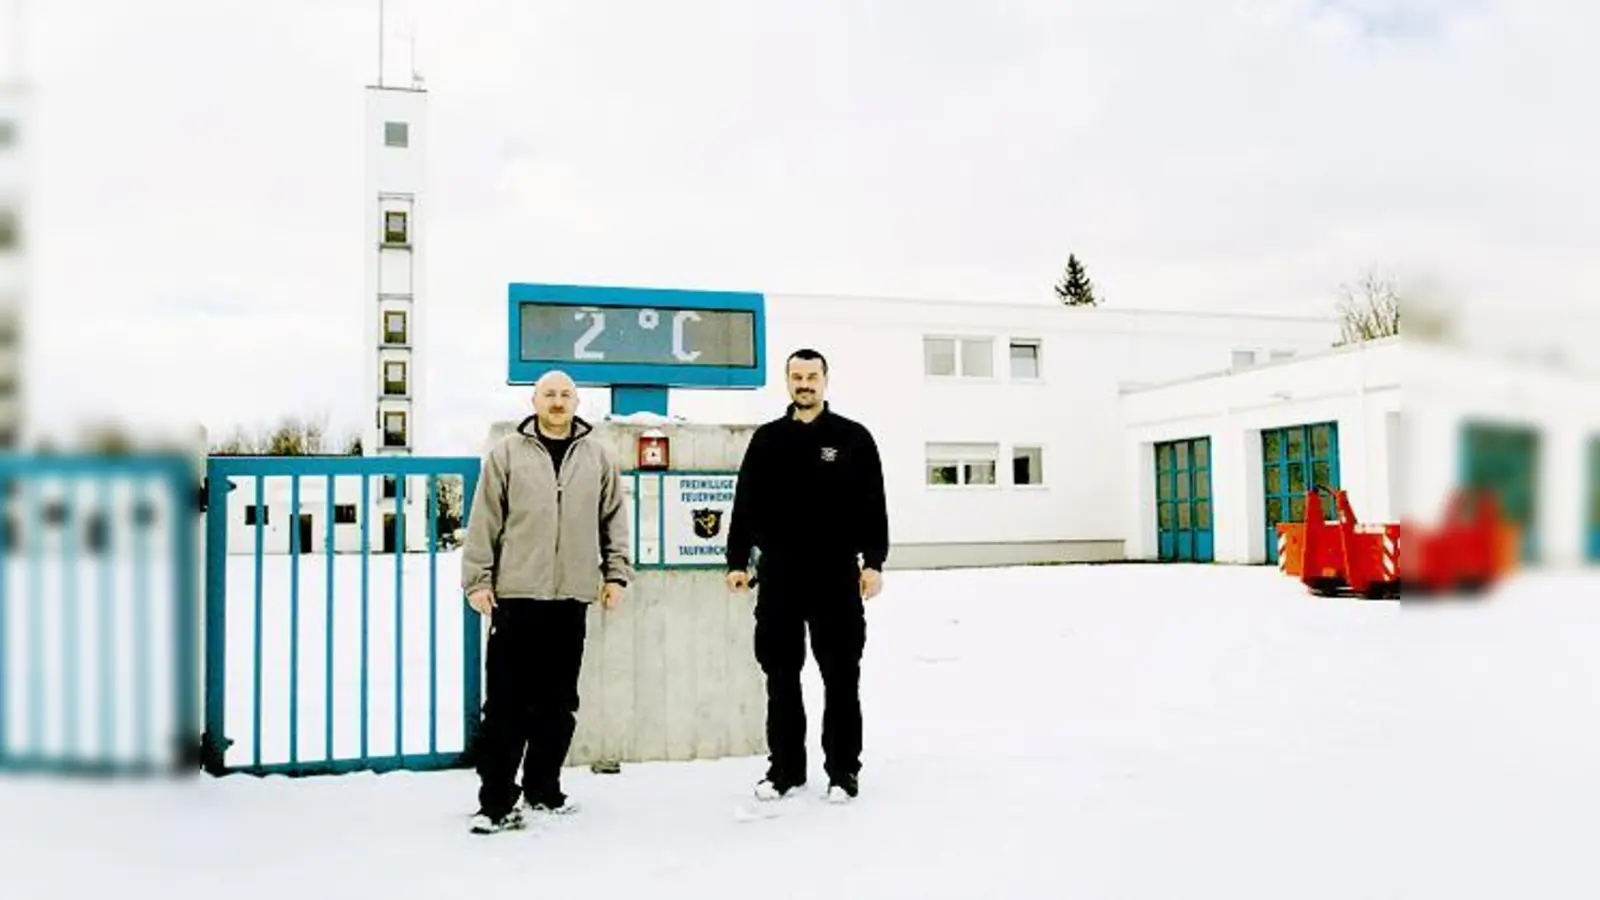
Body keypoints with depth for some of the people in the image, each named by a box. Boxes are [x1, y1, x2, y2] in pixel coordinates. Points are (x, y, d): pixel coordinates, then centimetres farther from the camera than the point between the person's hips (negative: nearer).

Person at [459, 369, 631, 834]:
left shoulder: (599, 457, 9)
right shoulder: (506, 454, 2)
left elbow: (614, 519, 13)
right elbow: (484, 521, 1)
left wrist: (616, 572, 7)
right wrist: (477, 579, -2)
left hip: (571, 596, 3)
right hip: (516, 594, -3)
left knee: (558, 702, 11)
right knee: (507, 702, -1)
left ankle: (543, 788, 24)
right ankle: (496, 801, 7)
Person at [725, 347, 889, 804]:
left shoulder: (854, 437, 3)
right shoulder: (767, 439, 9)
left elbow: (873, 506, 0)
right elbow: (745, 504, 9)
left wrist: (873, 562, -8)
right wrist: (737, 561, 2)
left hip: (836, 574, -2)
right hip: (778, 574, 2)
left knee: (841, 677, 4)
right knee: (781, 675, 8)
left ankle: (843, 771, 14)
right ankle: (785, 767, 19)